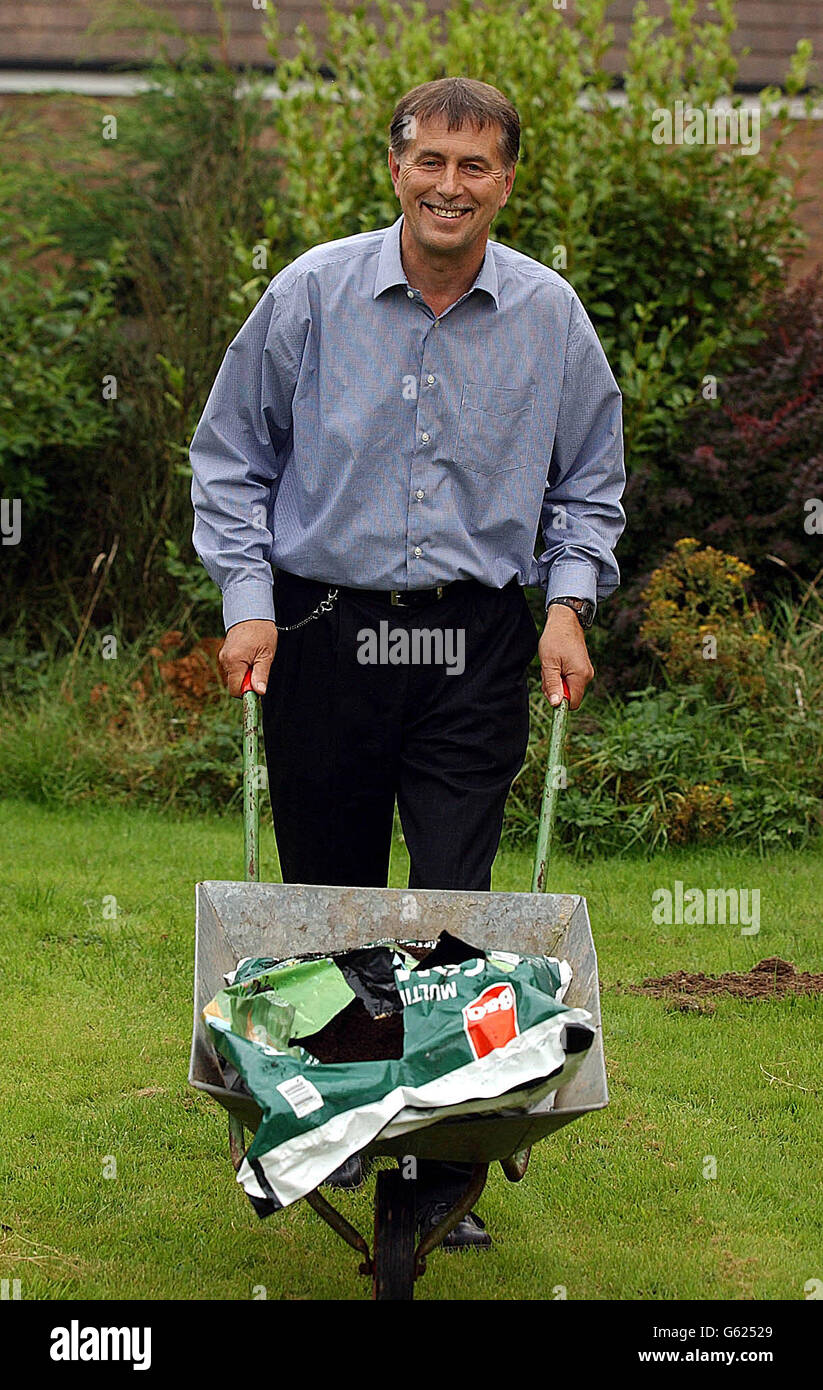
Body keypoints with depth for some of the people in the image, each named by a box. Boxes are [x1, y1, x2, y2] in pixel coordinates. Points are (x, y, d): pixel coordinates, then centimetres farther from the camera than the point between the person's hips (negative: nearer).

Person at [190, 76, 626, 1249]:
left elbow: (589, 481, 14)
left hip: (474, 645, 0)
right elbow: (233, 455, 7)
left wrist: (569, 602, 0)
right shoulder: (312, 293, -2)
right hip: (326, 634, 0)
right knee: (326, 897, 9)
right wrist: (247, 600, -1)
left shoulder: (549, 315, 2)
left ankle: (448, 1170, 3)